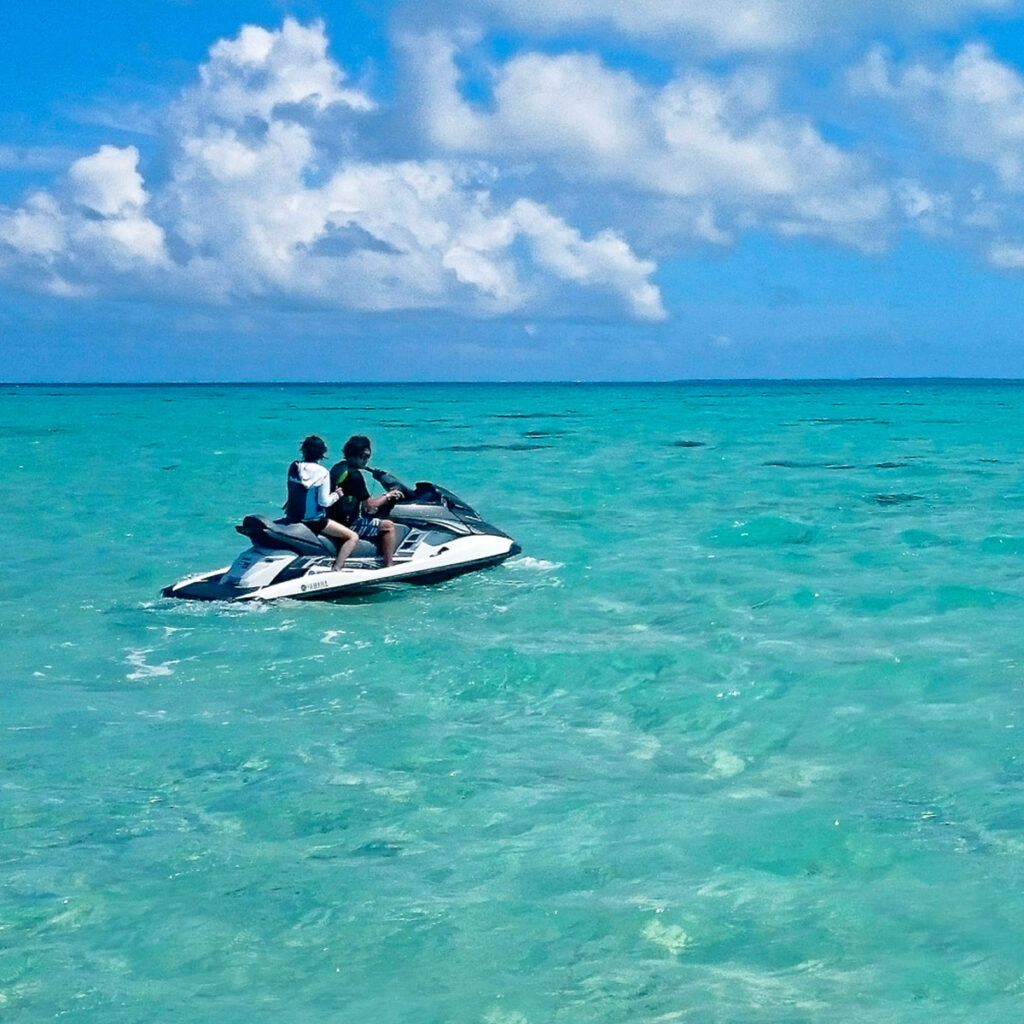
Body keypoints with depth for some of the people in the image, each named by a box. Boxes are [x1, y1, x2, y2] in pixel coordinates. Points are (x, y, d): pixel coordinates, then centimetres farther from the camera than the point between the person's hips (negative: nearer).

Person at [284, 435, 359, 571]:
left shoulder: (293, 467, 1)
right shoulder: (322, 473, -14)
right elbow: (324, 502, -17)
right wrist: (337, 495, 3)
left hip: (291, 518, 6)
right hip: (313, 521, -6)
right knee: (353, 536, -3)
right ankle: (335, 570, -16)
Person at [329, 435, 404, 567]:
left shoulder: (337, 467, 9)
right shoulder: (354, 474, -19)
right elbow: (369, 506, -16)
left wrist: (383, 496, 17)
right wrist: (387, 497, -1)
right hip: (348, 523, -10)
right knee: (388, 526, -3)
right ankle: (388, 568, -4)